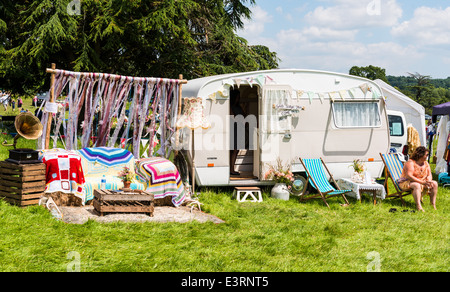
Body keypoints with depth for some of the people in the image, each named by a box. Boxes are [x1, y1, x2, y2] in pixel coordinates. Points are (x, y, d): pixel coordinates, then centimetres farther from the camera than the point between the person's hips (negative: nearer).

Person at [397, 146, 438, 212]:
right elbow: (409, 176, -28)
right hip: (406, 183, -8)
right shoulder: (410, 163, -18)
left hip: (421, 182, 8)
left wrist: (429, 181, -18)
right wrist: (422, 182, -34)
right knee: (417, 185, -38)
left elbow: (429, 175, 7)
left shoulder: (426, 163, 7)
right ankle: (418, 206, -46)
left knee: (434, 184, -9)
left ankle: (433, 204, -8)